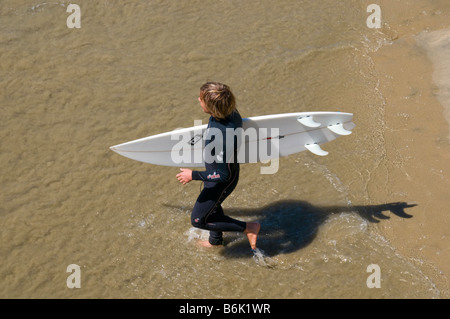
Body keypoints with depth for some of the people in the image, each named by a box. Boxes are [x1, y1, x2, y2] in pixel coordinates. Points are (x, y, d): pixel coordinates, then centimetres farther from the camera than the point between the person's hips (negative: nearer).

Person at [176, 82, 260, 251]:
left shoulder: (221, 137, -43)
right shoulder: (231, 112, -18)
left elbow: (223, 175, -35)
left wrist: (193, 175, -24)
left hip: (222, 182, -9)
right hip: (223, 169, 9)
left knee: (198, 220, 12)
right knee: (212, 206, 34)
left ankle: (248, 227, 18)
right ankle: (216, 239, 62)